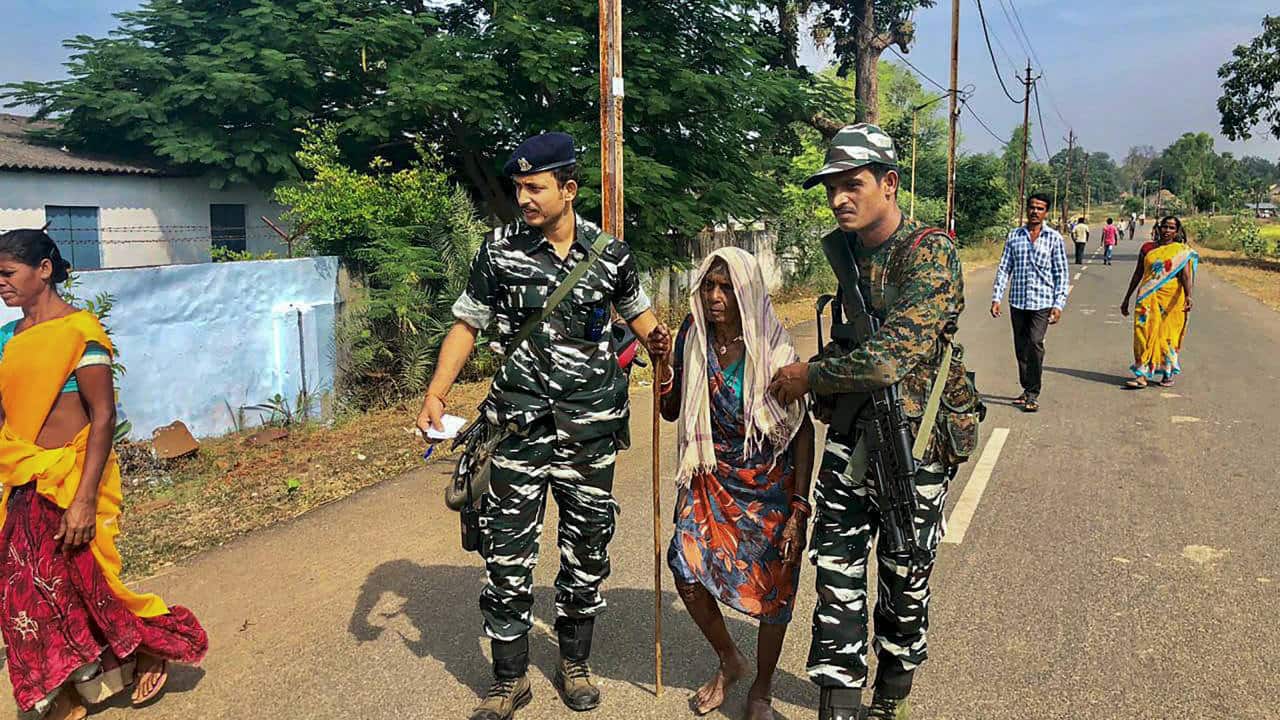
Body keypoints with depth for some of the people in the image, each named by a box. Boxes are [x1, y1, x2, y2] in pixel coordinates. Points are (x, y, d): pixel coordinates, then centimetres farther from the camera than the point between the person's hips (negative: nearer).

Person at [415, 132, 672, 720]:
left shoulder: (610, 253, 0)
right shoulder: (500, 252, -3)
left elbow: (637, 311, 16)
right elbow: (466, 326, 4)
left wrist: (656, 340, -7)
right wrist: (435, 395, -8)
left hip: (591, 429, 1)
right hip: (520, 427, -1)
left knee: (587, 552, 12)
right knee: (507, 555, 2)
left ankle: (574, 665, 33)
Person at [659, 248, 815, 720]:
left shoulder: (773, 350, -14)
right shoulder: (693, 338, -4)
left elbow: (802, 430, -9)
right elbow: (671, 412, 6)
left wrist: (799, 507, -13)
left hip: (770, 485, -3)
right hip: (712, 480, 3)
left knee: (771, 589, 5)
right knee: (687, 571, -7)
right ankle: (729, 661, 23)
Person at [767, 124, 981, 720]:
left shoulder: (930, 252, -17)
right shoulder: (840, 246, 5)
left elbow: (888, 360, -27)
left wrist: (808, 376, -14)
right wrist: (826, 392, 9)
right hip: (851, 431, 5)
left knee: (904, 581, 12)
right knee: (835, 570, 2)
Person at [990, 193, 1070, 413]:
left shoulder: (1054, 238, 2)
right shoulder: (1014, 236, 8)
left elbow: (1061, 273, 2)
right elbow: (1004, 268, 9)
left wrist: (1059, 304, -5)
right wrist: (996, 297, 1)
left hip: (1042, 301, -3)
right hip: (1017, 301, 3)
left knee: (1035, 343, -16)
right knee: (1021, 347, 9)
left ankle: (1033, 394, -10)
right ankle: (1027, 389, 23)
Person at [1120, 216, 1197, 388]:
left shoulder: (1182, 251, 1)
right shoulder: (1147, 248, 9)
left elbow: (1185, 276, -10)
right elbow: (1137, 274, 14)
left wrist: (1188, 296, -27)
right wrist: (1127, 299, 14)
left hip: (1171, 299, -2)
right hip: (1148, 298, 2)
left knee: (1169, 335, 4)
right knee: (1144, 333, -6)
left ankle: (1168, 374, 17)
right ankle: (1142, 375, -7)